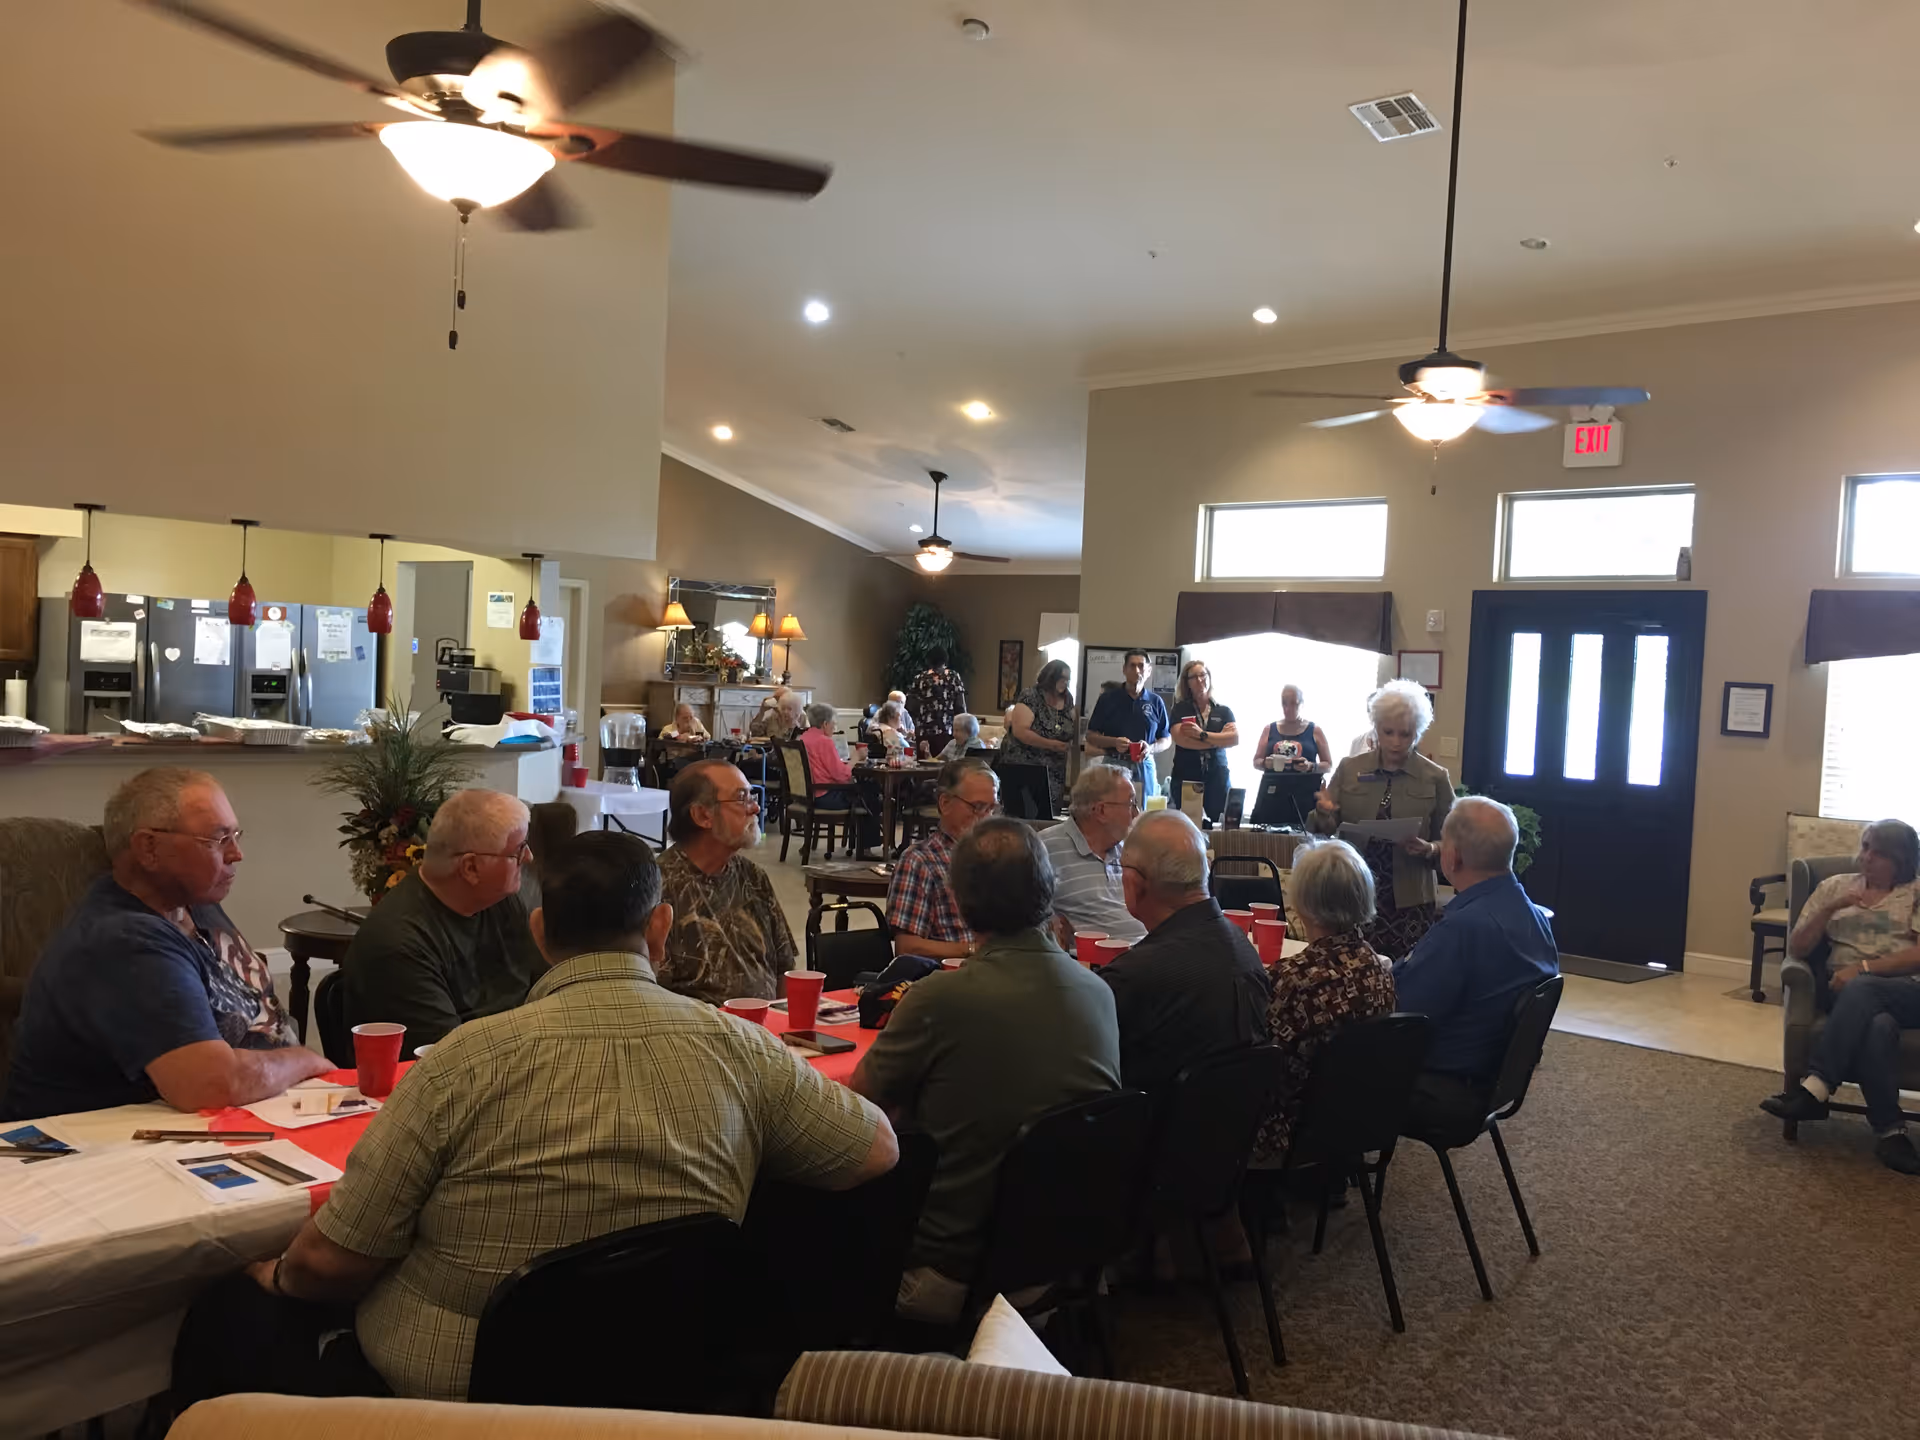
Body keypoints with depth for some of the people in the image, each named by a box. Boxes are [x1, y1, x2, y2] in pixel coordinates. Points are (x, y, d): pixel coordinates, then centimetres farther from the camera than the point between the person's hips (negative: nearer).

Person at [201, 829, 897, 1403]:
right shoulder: (742, 1050, -12)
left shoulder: (465, 1059, -18)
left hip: (445, 1382, -3)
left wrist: (283, 1275, 12)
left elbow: (330, 1261, -12)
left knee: (240, 1304, 22)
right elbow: (880, 1149, 1)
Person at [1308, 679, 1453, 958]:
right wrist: (1323, 814, -14)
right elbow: (1326, 831, 7)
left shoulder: (1436, 778, 3)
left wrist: (1428, 849, -15)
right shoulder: (1349, 768, 5)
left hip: (1408, 904, -1)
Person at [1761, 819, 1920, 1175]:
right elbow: (1797, 948, 11)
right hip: (1849, 992, 2)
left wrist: (1863, 967, -15)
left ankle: (1815, 1089, -40)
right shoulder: (1834, 886, 18)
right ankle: (1889, 1130, -32)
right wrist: (1829, 910, -5)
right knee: (1878, 1026, -37)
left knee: (1860, 990, -39)